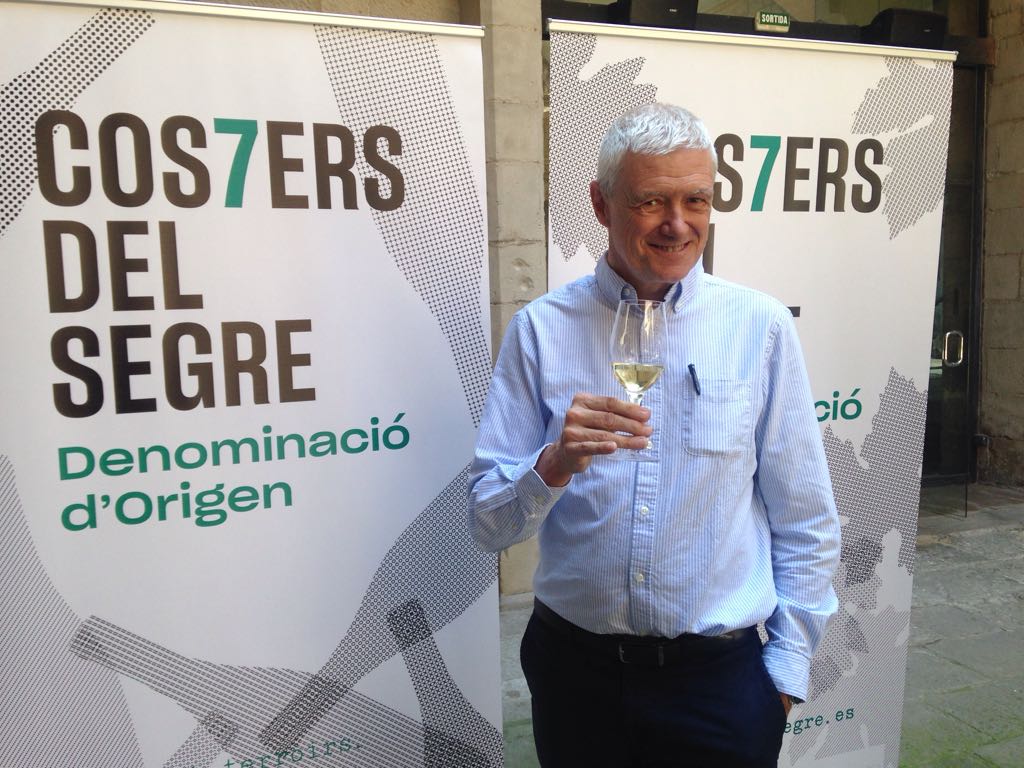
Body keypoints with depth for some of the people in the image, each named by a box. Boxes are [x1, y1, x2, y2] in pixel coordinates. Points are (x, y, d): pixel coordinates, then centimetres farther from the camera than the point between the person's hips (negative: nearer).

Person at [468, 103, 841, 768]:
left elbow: (807, 524, 1)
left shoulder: (761, 326, -5)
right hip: (575, 669, 1)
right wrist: (556, 462, -26)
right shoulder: (540, 329, -7)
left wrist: (786, 669, -1)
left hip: (720, 673, 0)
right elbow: (489, 525, -8)